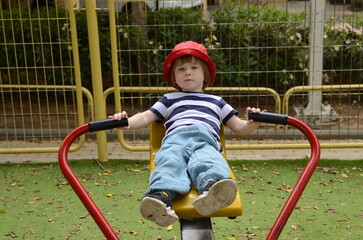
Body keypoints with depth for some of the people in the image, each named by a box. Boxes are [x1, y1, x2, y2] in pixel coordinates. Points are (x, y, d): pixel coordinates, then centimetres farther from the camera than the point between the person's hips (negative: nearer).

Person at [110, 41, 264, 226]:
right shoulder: (170, 99, 37)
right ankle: (161, 195, -64)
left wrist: (252, 123, 8)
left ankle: (211, 189, -69)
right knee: (170, 162, -37)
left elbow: (239, 127, 32)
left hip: (206, 141, 0)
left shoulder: (216, 102, 38)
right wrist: (127, 122, 2)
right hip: (176, 138, 0)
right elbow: (146, 117, 25)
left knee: (207, 162, -38)